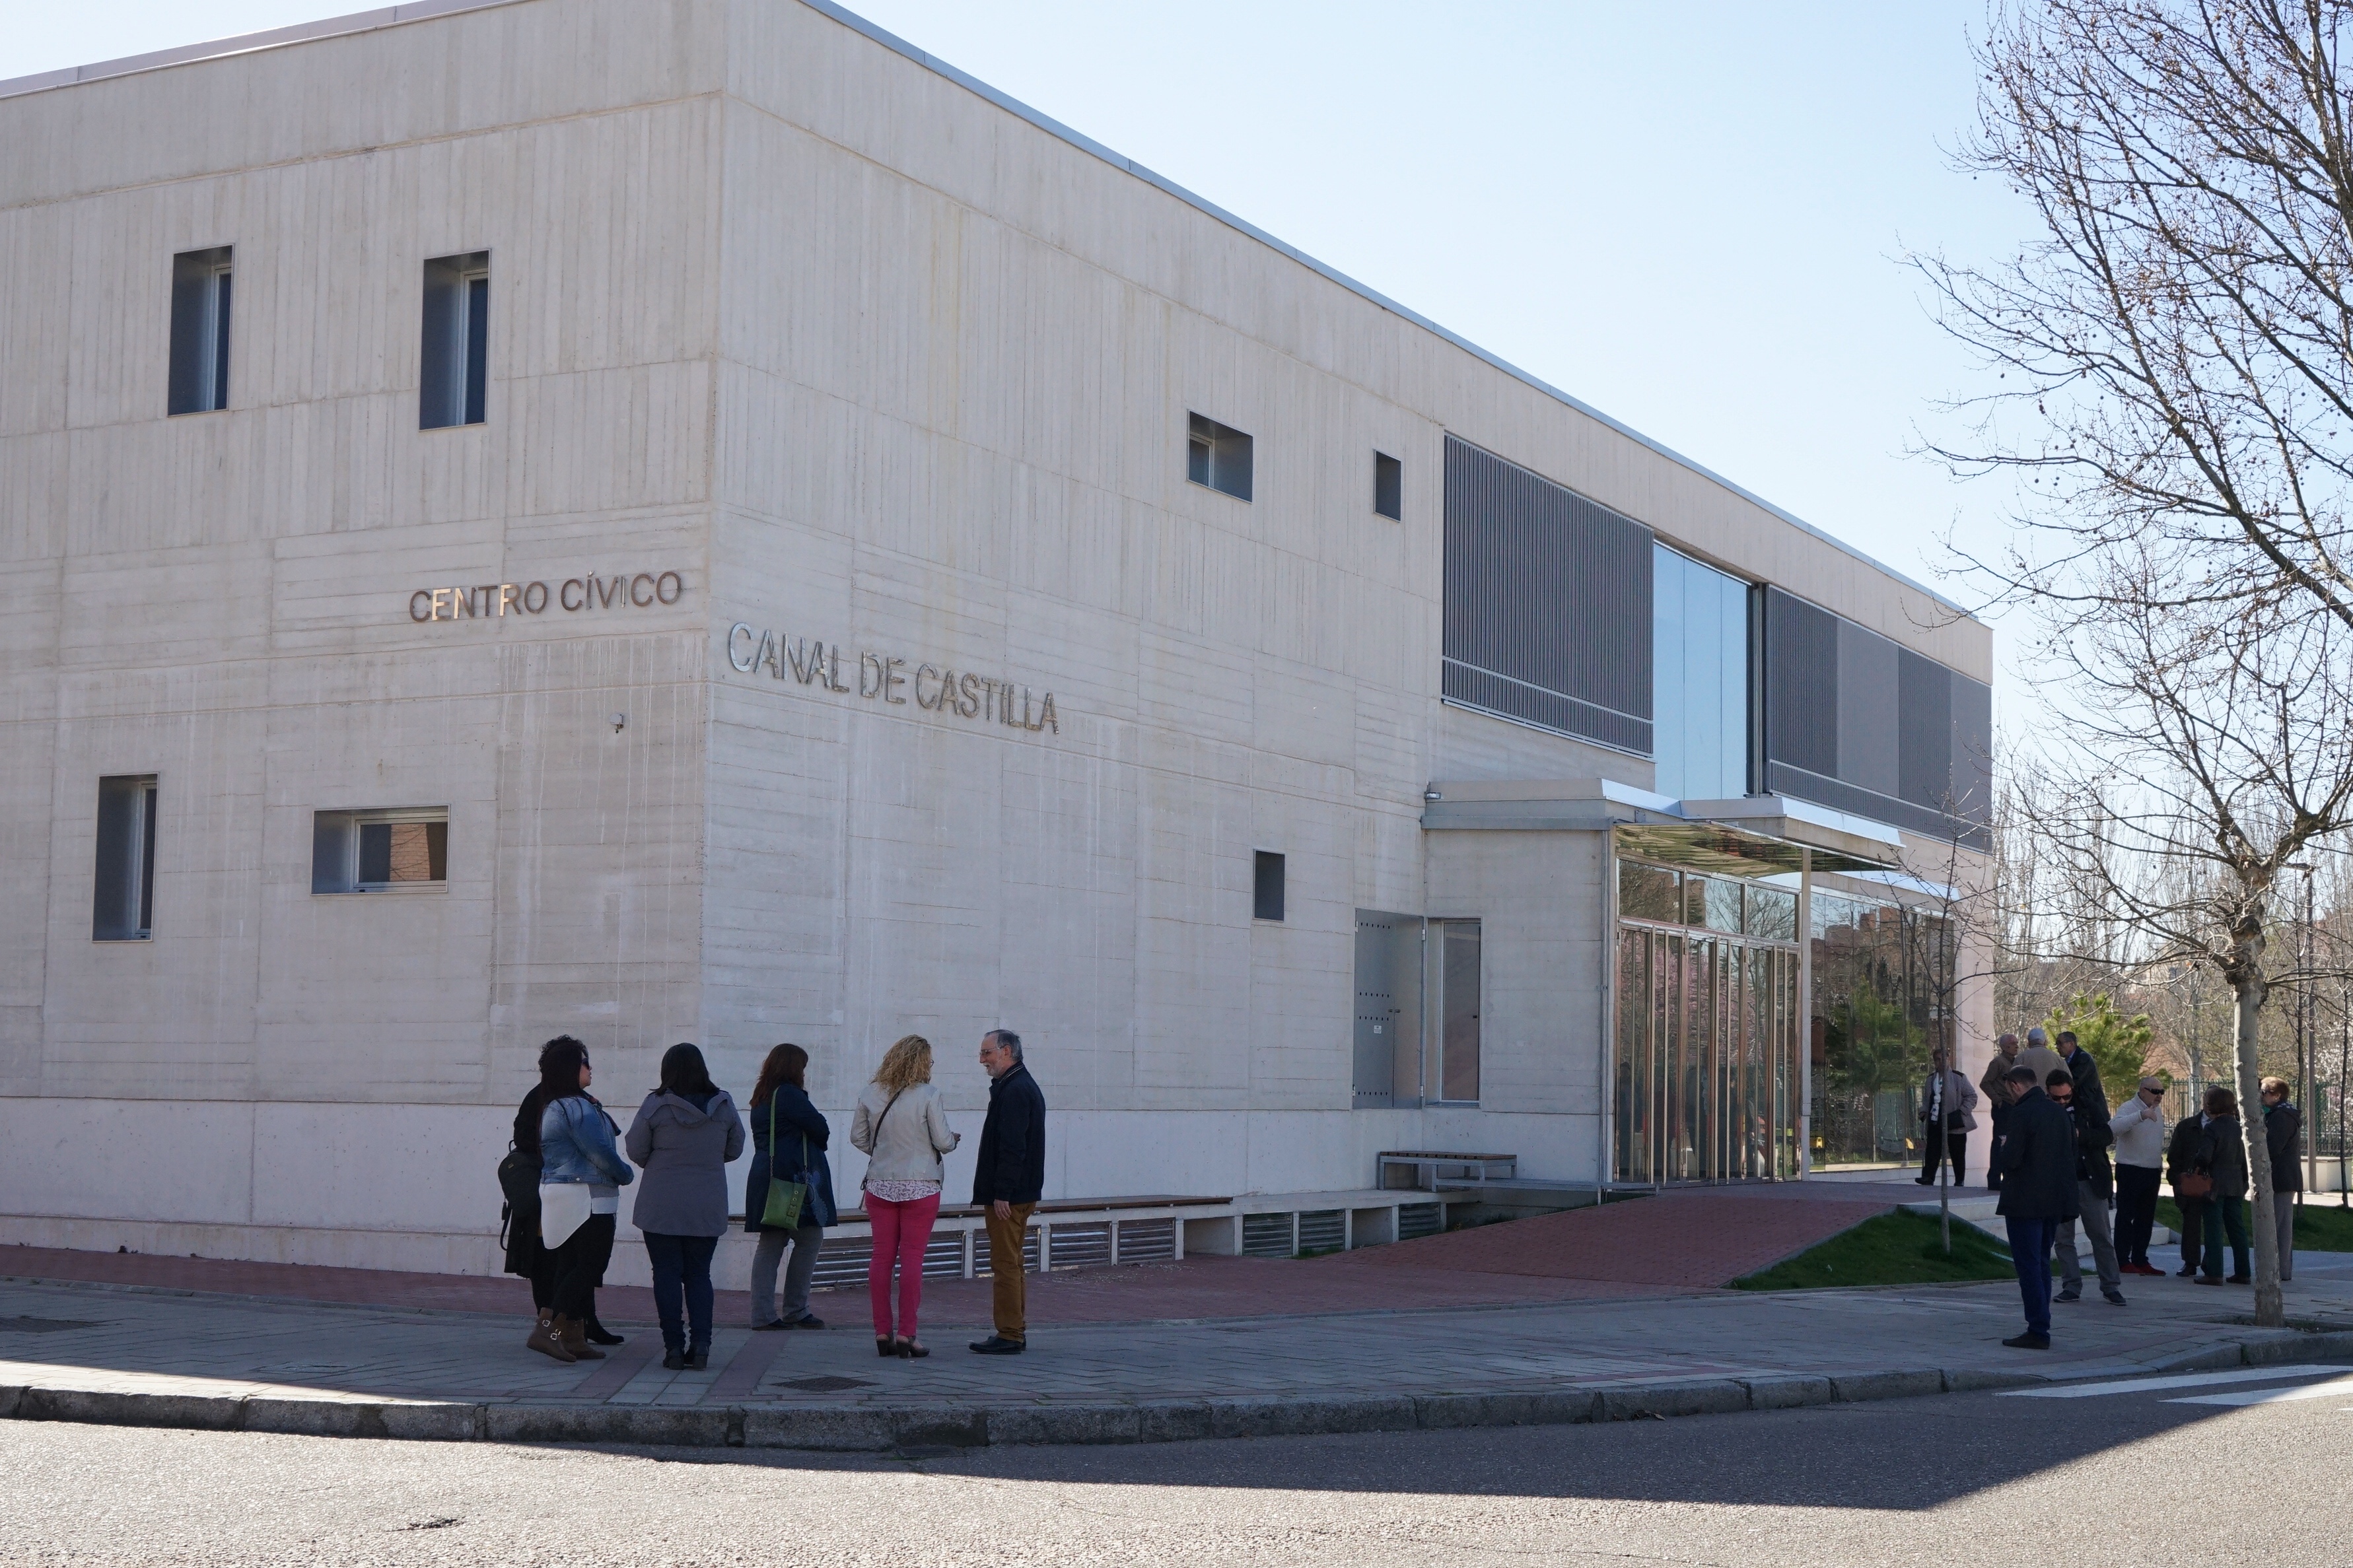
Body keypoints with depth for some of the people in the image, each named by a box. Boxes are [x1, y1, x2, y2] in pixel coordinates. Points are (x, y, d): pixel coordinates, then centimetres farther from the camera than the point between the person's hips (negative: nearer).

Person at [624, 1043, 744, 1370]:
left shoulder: (655, 1106, -10)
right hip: (708, 1208, 3)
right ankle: (701, 1344, 1)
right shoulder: (723, 1105, -1)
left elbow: (636, 1151, -3)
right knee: (699, 1274, 12)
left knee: (667, 1274, 5)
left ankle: (674, 1347, 1)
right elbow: (735, 1148, 10)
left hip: (661, 1207, -3)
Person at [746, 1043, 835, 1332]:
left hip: (765, 1176, 9)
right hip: (793, 1177, -9)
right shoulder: (789, 1094, -12)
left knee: (771, 1244, 9)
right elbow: (821, 1130, -11)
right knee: (810, 1239, -2)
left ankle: (763, 1314, 6)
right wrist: (820, 1139, 10)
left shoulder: (762, 1097, 16)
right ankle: (796, 1311, 0)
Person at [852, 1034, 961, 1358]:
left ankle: (882, 1332, 8)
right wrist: (953, 1140, 12)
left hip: (880, 1185, 4)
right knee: (912, 1258, 0)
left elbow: (857, 1137, 8)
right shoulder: (927, 1095, -11)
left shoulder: (871, 1095, 1)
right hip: (920, 1187, -4)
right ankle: (906, 1333, -3)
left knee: (882, 1256, 7)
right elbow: (943, 1141, -10)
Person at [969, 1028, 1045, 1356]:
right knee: (1011, 1264, 15)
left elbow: (1012, 1147, -22)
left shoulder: (1014, 1091, -16)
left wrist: (1002, 1194, -23)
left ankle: (1009, 1336, -6)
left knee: (1005, 1264, -8)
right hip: (1021, 1193, 11)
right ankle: (1016, 1332, 19)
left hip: (1009, 1195, -11)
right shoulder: (1025, 1086, 18)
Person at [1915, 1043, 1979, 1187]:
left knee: (1957, 1153, 4)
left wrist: (1962, 1112, -12)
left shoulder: (1958, 1078, -4)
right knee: (1933, 1150, -6)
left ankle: (1960, 1181, 11)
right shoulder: (1931, 1079, 12)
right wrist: (1924, 1113, 5)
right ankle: (1928, 1177, -11)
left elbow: (1972, 1096, -3)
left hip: (1954, 1123, -4)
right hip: (1935, 1122, 4)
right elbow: (1926, 1099, 20)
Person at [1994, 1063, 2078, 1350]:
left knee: (2029, 1265, -4)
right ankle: (2040, 1328, 19)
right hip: (2054, 1201, 8)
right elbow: (2072, 1156, 13)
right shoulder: (2059, 1113, 9)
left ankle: (2038, 1331, -5)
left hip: (2025, 1202, -8)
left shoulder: (2022, 1113, -15)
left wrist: (2005, 1146, 1)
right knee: (2042, 1263, 16)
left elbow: (2012, 1159, -19)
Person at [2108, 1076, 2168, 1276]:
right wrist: (2141, 1115, -41)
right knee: (2126, 1217, -3)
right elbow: (2114, 1127, -33)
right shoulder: (2128, 1109, -13)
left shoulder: (2157, 1111, 14)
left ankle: (2140, 1260, 17)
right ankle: (2123, 1261, -1)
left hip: (2152, 1172, 8)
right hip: (2130, 1171, -8)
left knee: (2146, 1218, 11)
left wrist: (2159, 1162, 15)